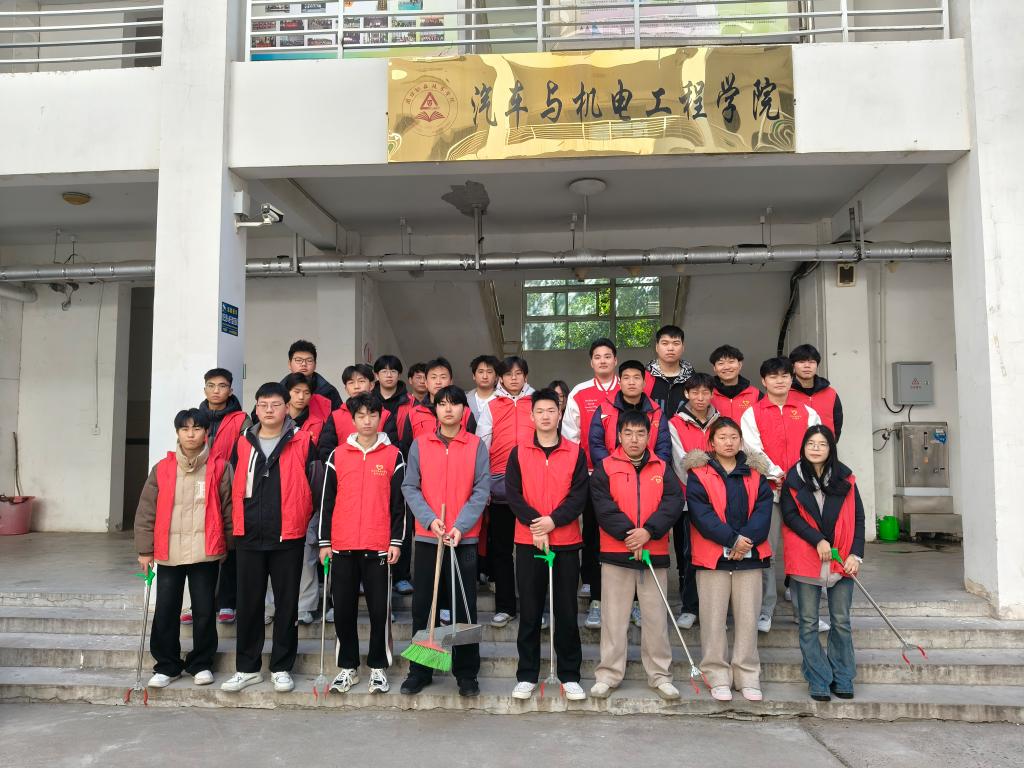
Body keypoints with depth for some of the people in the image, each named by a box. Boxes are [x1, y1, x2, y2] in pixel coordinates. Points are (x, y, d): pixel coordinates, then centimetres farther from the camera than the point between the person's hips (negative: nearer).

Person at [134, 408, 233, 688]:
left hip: (206, 552, -2)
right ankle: (166, 665, 25)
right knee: (165, 612, 8)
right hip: (169, 553, 2)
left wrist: (231, 545, 4)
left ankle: (201, 664, 23)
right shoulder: (162, 468, 3)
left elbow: (228, 508, 3)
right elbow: (146, 511, 5)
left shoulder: (219, 468, -1)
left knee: (204, 611, 6)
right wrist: (145, 549, 4)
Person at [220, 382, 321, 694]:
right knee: (248, 603, 10)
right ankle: (247, 668, 23)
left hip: (288, 537, -3)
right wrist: (236, 523, 13)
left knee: (287, 603, 6)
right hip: (249, 537, 3)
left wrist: (304, 517, 0)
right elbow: (234, 486, 15)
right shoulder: (243, 443, 7)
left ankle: (282, 668, 19)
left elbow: (317, 486, -1)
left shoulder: (302, 442, -3)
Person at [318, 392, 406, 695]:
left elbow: (399, 502, 3)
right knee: (343, 609, 8)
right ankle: (348, 667, 22)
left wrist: (396, 541, -2)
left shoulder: (394, 456, 3)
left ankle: (378, 667, 18)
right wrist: (324, 541, 4)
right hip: (342, 547, 2)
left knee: (380, 609, 3)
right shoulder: (338, 455, 6)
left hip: (378, 547, -2)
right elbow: (327, 500, 7)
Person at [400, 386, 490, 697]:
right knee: (422, 606, 8)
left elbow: (481, 490, -3)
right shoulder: (420, 444, 5)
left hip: (464, 538, -1)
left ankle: (467, 673, 18)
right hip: (426, 537, 1)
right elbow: (410, 487, 1)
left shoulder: (477, 445, 2)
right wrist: (429, 520, -13)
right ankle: (420, 670, 22)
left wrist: (460, 526, -13)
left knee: (464, 607, 5)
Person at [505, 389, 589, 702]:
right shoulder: (518, 453, 5)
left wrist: (553, 521, -16)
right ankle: (526, 676, 19)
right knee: (529, 611, 7)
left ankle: (570, 676, 18)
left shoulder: (576, 453, 3)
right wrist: (535, 525, -15)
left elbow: (579, 495, -4)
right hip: (528, 542, 0)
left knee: (566, 610, 6)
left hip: (566, 542, 0)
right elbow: (512, 494, -2)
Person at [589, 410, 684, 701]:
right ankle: (608, 673, 17)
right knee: (614, 616, 7)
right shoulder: (604, 468, 2)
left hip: (655, 553, 2)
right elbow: (602, 505, -9)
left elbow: (673, 502, -4)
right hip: (616, 552, -1)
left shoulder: (662, 469, 8)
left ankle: (660, 674, 20)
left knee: (656, 616, 8)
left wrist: (648, 531, -17)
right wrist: (627, 532, -18)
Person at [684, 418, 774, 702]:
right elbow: (701, 514, -10)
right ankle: (718, 676, 13)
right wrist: (732, 539, -17)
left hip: (750, 556, 3)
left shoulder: (755, 475, 12)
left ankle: (748, 676, 18)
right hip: (712, 556, -3)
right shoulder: (698, 475, 1)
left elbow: (763, 511, 0)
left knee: (748, 617, 7)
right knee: (714, 618, 1)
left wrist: (747, 539, -16)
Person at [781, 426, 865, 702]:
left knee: (841, 621, 8)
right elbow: (789, 515, -4)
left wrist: (856, 554, -5)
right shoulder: (793, 478, 0)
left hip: (842, 561, 1)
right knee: (809, 623, 4)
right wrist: (817, 540, -14)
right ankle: (819, 681, 14)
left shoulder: (844, 478, 3)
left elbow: (857, 518, 4)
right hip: (806, 560, -1)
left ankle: (843, 679, 21)